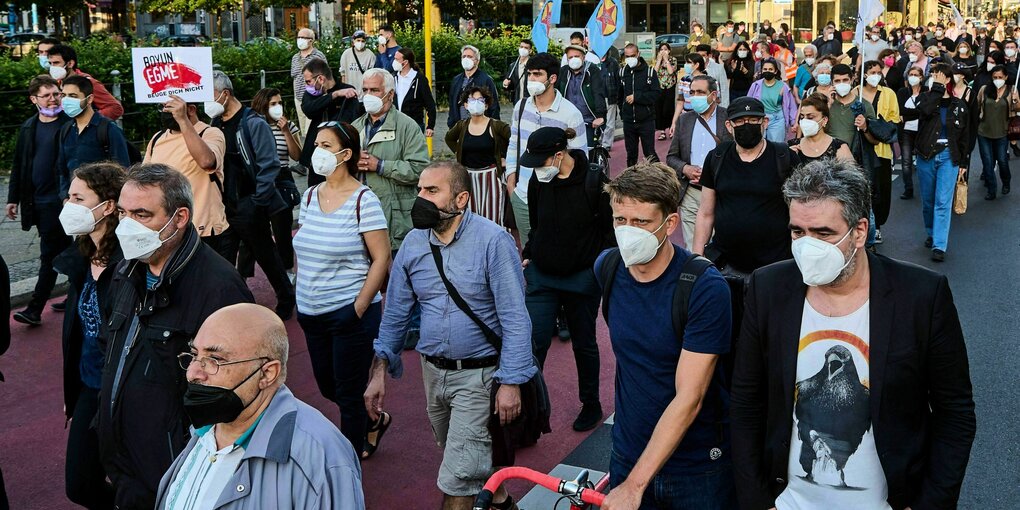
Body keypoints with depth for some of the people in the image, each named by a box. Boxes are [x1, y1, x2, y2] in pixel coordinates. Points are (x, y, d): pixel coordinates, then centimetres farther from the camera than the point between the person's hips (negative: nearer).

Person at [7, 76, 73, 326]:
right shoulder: (28, 127, 11)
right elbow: (18, 165, 16)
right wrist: (13, 198, 14)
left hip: (59, 201, -6)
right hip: (36, 201, 6)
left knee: (49, 254, -4)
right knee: (64, 251, 16)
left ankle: (35, 309, -1)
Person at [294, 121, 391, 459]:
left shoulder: (363, 200, -13)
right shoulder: (310, 196, 6)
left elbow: (381, 259, -14)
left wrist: (359, 308, -18)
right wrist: (301, 296, 9)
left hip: (350, 313, -7)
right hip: (312, 314, 7)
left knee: (349, 393, 4)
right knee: (327, 387, 19)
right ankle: (374, 420, 44)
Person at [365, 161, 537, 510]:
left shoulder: (493, 241, -18)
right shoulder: (413, 242, -1)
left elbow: (515, 318, -17)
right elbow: (396, 312, 7)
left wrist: (511, 383, -19)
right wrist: (380, 371, 3)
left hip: (479, 374, -6)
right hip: (433, 370, 6)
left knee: (457, 478, -5)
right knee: (467, 456, 24)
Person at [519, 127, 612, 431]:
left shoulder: (594, 181, -14)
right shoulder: (538, 182, -2)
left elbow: (611, 229, -7)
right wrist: (528, 256, 9)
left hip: (582, 278, -3)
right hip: (542, 275, 3)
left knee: (584, 344, 13)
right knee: (534, 342, -4)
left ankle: (591, 404, 32)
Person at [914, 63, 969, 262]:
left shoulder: (959, 105, 4)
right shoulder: (926, 97, 2)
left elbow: (964, 136, 9)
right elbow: (925, 109, -25)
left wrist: (963, 162, 7)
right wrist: (937, 88, -17)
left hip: (948, 156, -1)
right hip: (926, 155, 1)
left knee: (943, 201, -8)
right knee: (927, 200, 11)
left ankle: (939, 245, -10)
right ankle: (931, 234, 32)